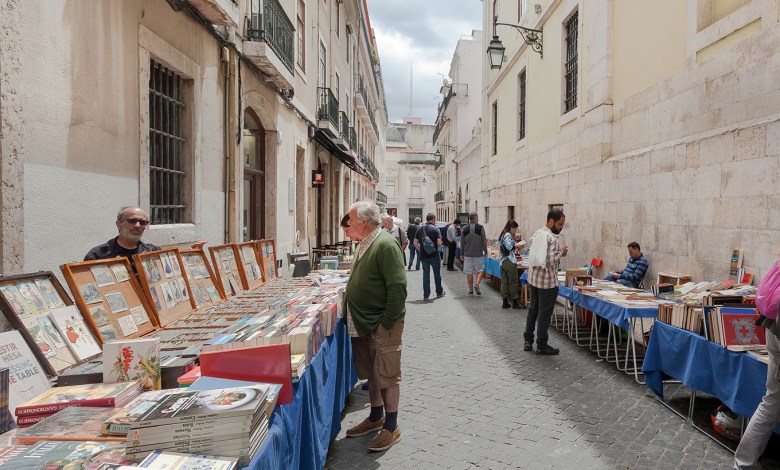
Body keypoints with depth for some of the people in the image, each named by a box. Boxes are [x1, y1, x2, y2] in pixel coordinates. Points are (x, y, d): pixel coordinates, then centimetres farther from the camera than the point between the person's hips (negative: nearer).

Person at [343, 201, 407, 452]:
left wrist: (387, 323, -21)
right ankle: (376, 417, 36)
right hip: (363, 324, 9)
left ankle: (391, 427, 18)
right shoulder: (364, 244, 10)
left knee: (387, 376, 4)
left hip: (382, 326, -9)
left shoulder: (385, 244, -19)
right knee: (371, 373, 20)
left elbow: (398, 288, -23)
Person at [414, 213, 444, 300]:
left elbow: (415, 243, 3)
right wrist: (438, 244, 7)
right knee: (437, 274, 12)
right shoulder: (435, 228, -8)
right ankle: (439, 292, 23)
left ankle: (426, 295, 8)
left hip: (423, 256, 3)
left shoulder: (420, 228, 5)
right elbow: (439, 242, -16)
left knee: (425, 274, 9)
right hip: (434, 255, -3)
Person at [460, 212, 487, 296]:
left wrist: (461, 254, 13)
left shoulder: (465, 229, 3)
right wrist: (485, 251, 6)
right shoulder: (480, 228, -5)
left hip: (468, 254, 2)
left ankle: (471, 290, 10)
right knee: (480, 270, 9)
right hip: (478, 254, -2)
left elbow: (462, 243, 6)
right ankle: (477, 284, -13)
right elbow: (484, 241, -4)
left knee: (469, 272, 6)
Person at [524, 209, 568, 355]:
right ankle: (541, 346, 13)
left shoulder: (537, 233, 7)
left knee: (533, 309, 17)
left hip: (533, 278, 8)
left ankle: (528, 341, 25)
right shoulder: (553, 239, -20)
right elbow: (551, 261, -25)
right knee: (544, 313, 3)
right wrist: (561, 252, -8)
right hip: (547, 282, -8)